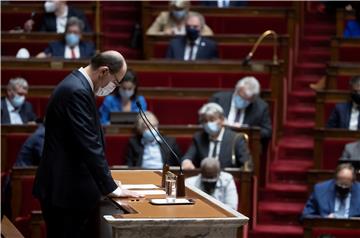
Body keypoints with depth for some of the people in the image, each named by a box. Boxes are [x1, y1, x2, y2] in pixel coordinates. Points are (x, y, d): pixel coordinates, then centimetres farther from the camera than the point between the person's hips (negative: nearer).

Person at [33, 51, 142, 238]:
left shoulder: (78, 85, 12)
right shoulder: (76, 91, -20)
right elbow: (89, 145, -22)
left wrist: (107, 183, 14)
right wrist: (111, 188, -16)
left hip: (72, 187, 10)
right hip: (66, 190, -10)